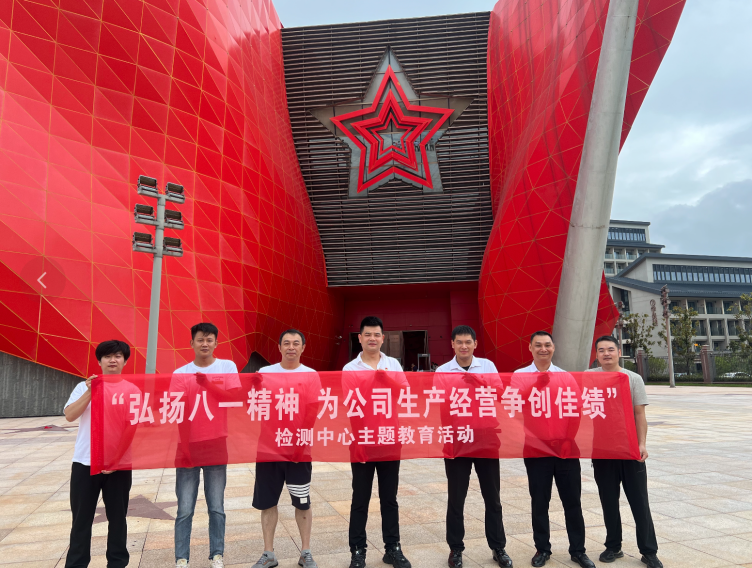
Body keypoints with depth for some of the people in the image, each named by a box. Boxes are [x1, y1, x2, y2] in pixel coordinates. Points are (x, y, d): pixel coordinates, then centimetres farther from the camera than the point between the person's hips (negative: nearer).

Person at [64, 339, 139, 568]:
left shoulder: (133, 390, -1)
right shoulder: (84, 386, 4)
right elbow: (69, 415, -7)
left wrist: (116, 456, -10)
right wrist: (90, 392, -18)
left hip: (119, 464, -1)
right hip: (84, 462, 1)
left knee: (117, 517, 9)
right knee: (81, 518, 8)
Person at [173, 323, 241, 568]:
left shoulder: (227, 366, 2)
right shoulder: (180, 373, 4)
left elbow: (234, 396, -10)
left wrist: (207, 383, -18)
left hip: (216, 447, 0)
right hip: (187, 446, 1)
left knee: (216, 508, 8)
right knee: (184, 510, 5)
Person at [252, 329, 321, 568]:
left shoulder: (311, 375, -2)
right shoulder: (264, 373, 3)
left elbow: (315, 412, -7)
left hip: (299, 449, -1)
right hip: (268, 447, 2)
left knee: (302, 502, 10)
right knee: (267, 502, 10)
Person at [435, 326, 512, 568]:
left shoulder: (488, 366, 3)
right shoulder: (442, 372, -2)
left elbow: (499, 394, 0)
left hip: (486, 439, 2)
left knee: (492, 497, 13)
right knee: (456, 499, 9)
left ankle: (498, 548, 29)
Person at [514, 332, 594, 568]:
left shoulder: (566, 377, 5)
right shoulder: (519, 377, -2)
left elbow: (576, 411, 4)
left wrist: (568, 441, -5)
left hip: (566, 448, 2)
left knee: (572, 502, 9)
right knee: (539, 502, 8)